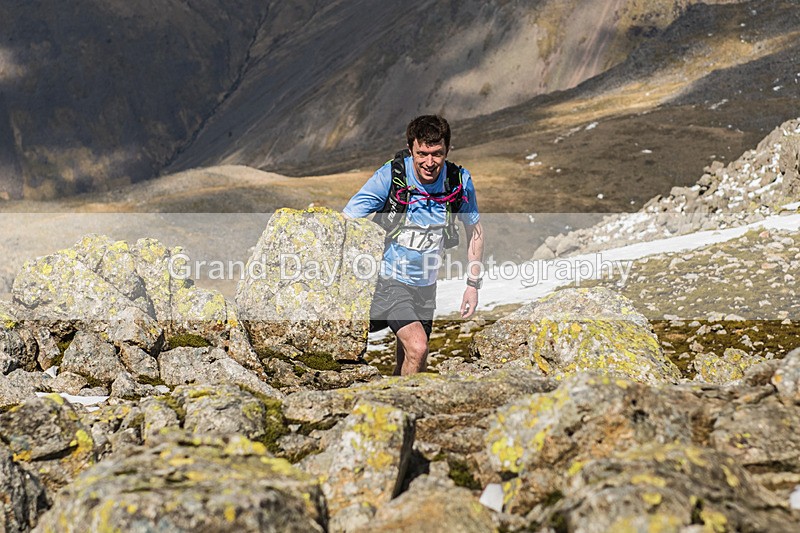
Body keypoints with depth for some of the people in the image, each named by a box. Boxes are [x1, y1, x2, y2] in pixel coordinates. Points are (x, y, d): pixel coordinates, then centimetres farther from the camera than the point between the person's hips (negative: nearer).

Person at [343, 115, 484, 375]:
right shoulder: (390, 176, -20)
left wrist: (473, 283, 3)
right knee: (417, 348, -24)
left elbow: (474, 229, 8)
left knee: (408, 364, 13)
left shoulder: (460, 181, -9)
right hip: (390, 281, -4)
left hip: (426, 286, 4)